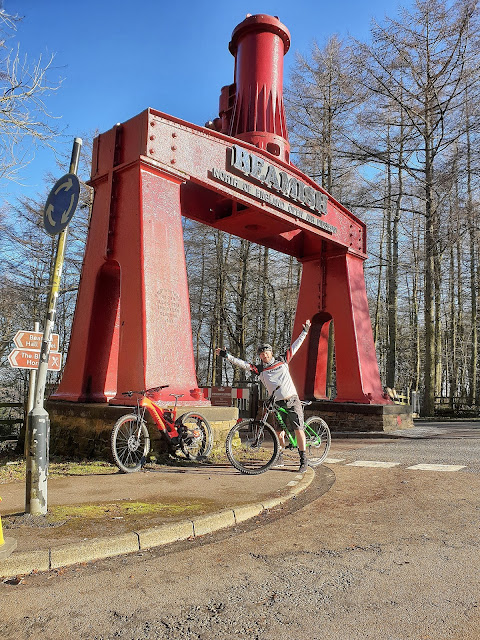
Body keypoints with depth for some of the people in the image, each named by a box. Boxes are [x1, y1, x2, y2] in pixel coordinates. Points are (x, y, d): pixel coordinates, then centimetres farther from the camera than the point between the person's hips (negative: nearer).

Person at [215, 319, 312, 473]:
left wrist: (305, 331, 18)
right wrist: (227, 355, -11)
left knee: (298, 429, -7)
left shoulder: (282, 361, 7)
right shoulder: (259, 369, 5)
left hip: (293, 401, -1)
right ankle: (280, 457, 27)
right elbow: (242, 364, -3)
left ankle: (303, 460, -1)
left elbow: (295, 346, 15)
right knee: (279, 431, 7)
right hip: (277, 403, 1)